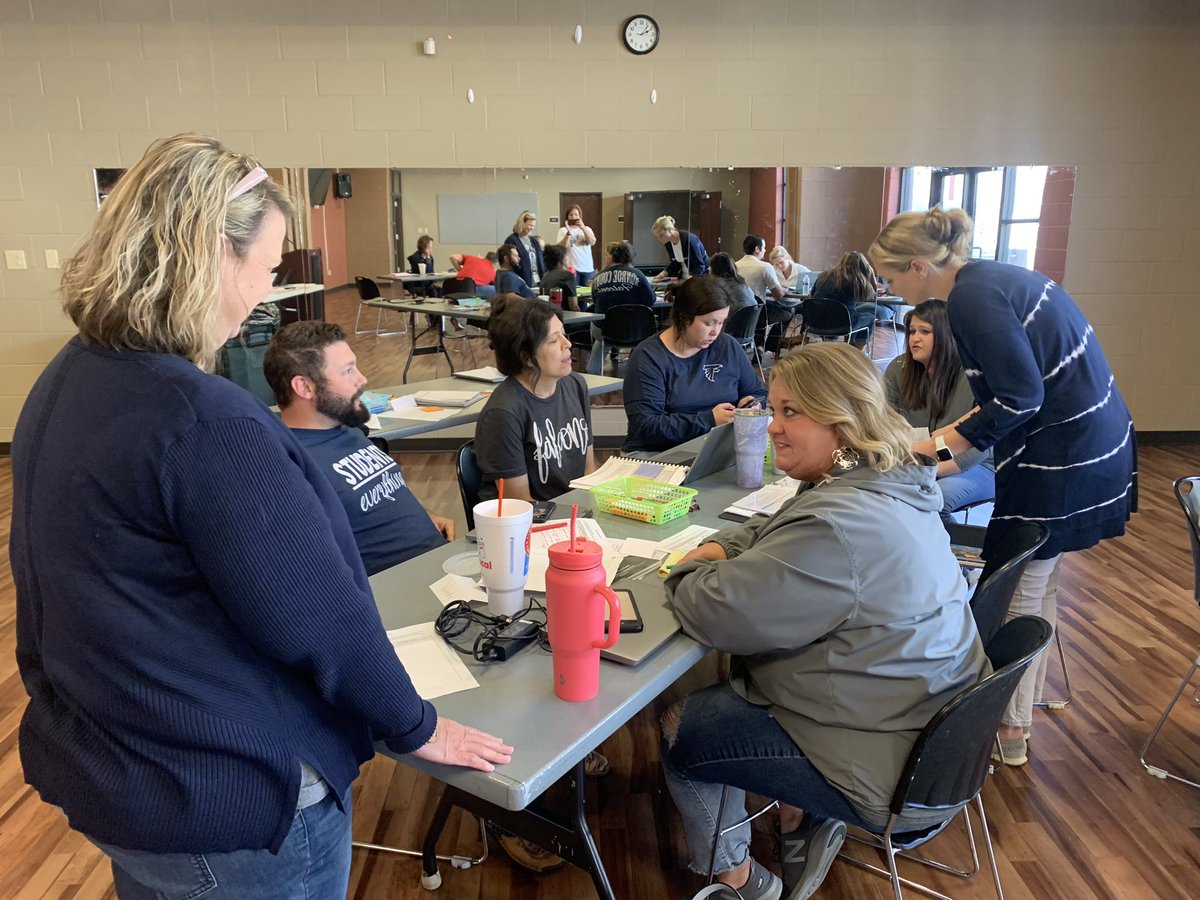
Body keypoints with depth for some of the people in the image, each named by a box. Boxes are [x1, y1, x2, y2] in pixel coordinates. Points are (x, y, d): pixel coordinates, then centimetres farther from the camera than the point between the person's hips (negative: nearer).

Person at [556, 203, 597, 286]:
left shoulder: (587, 229, 14)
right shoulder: (563, 230, 5)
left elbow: (592, 242, -6)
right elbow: (561, 247, -9)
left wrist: (583, 228, -18)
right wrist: (568, 233, -21)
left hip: (588, 268, 3)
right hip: (571, 268, -3)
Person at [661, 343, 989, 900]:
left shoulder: (838, 527, -31)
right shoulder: (894, 484, 2)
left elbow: (716, 615, -26)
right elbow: (772, 533, 17)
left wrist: (688, 573, -4)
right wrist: (716, 550, -2)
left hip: (887, 766, -10)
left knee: (677, 730, 4)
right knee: (732, 683, 22)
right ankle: (806, 813, 24)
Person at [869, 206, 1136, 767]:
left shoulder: (972, 296, -19)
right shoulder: (991, 279, 10)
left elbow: (1022, 396, -22)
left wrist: (943, 445, -12)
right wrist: (954, 435, 18)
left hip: (1062, 457, -10)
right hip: (1091, 442, 10)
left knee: (1016, 597, 2)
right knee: (1037, 587, 20)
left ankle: (1009, 734, 18)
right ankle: (1022, 708, 35)